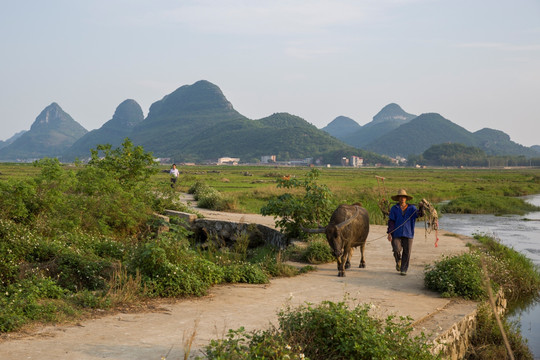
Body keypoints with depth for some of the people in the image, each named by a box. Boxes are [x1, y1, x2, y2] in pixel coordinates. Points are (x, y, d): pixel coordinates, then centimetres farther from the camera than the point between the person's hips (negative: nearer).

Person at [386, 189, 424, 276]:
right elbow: (391, 221, 2)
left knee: (407, 252, -1)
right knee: (396, 250, -12)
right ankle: (398, 261, 21)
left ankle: (404, 270, 11)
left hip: (408, 234, 1)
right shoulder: (394, 208, 5)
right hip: (396, 233, -1)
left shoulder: (411, 208, 8)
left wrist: (421, 207, -28)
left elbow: (420, 214, -8)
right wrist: (389, 233, -6)